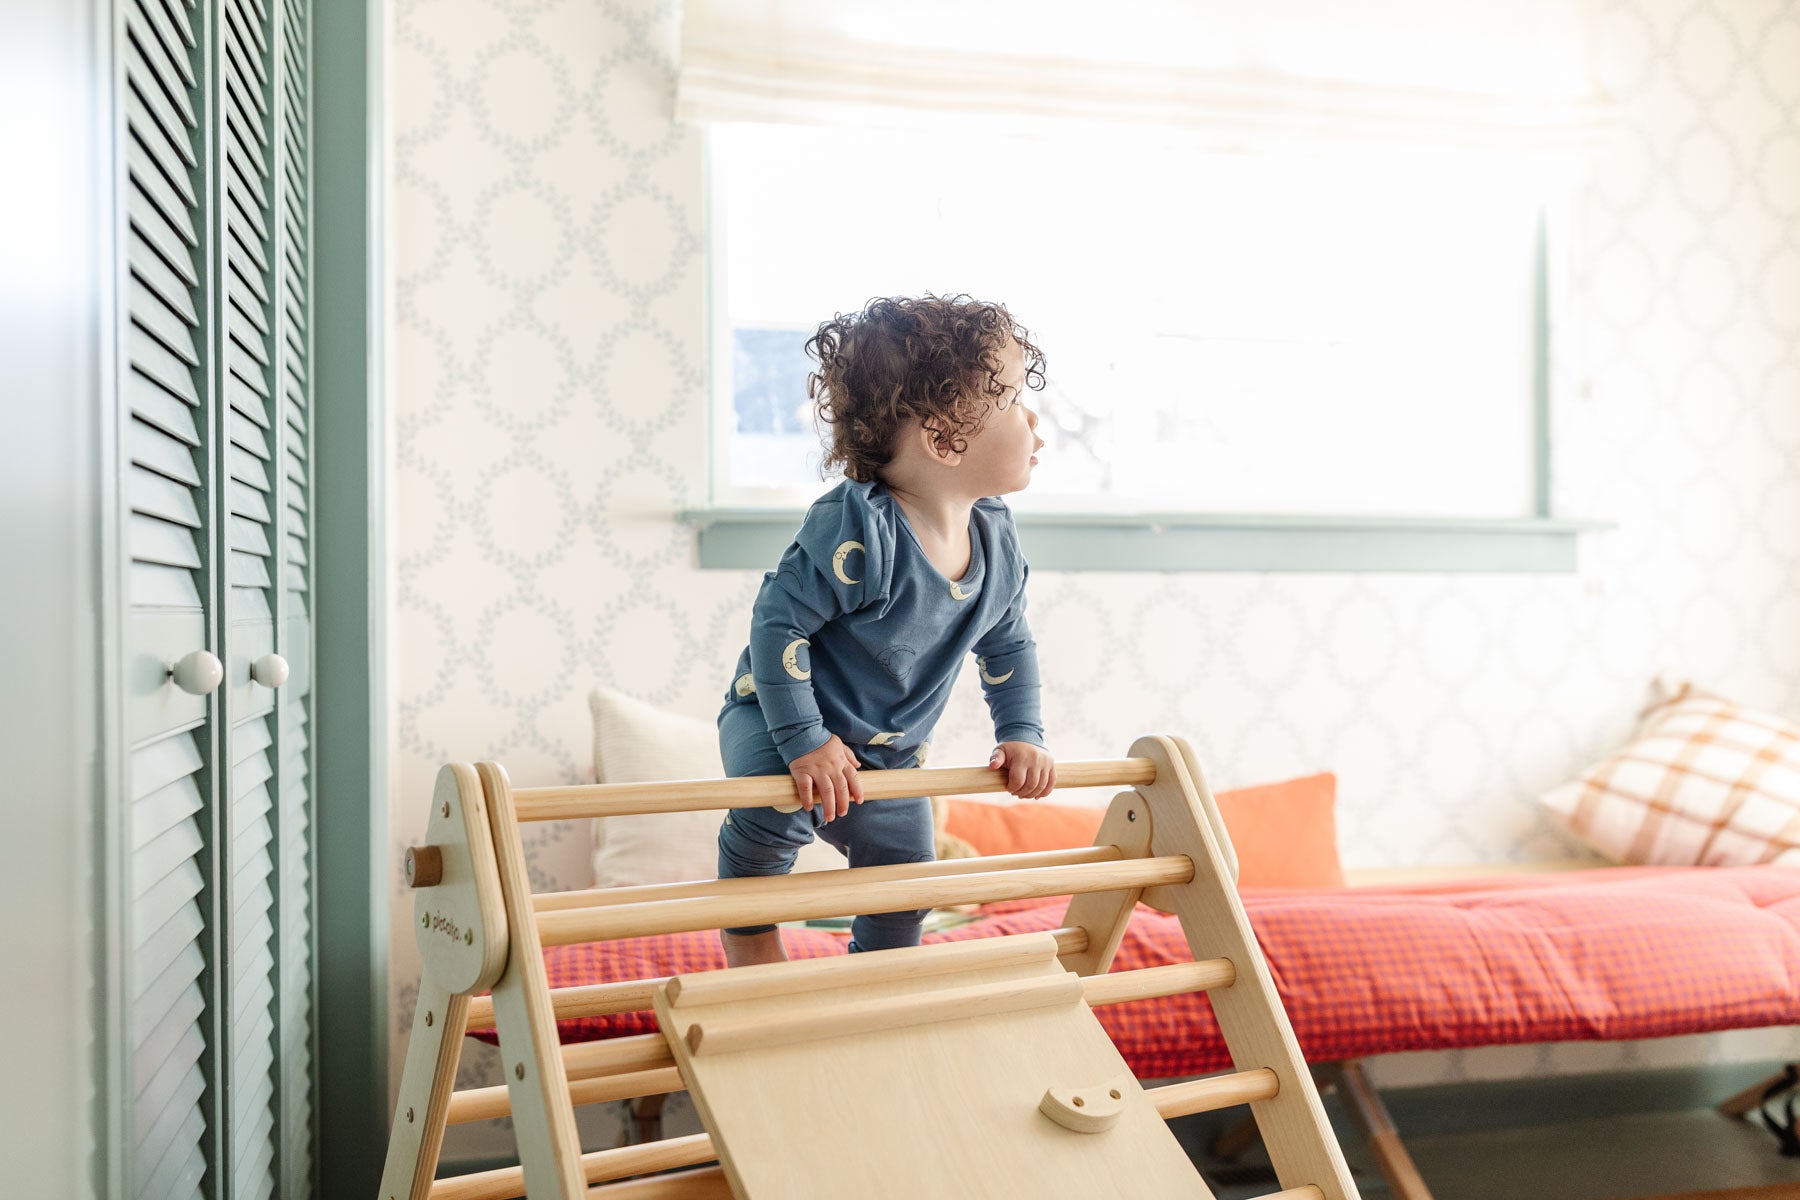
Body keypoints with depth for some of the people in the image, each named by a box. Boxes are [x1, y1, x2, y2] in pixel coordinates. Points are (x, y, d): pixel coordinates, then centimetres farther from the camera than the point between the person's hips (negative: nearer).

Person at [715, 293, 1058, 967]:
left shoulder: (997, 538, -9)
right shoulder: (857, 529, -33)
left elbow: (1008, 645, 8)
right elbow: (778, 618, -29)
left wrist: (1022, 733, 0)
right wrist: (805, 742, -30)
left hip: (889, 751, 7)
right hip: (776, 717, -6)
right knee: (779, 813, -32)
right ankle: (748, 932, -1)